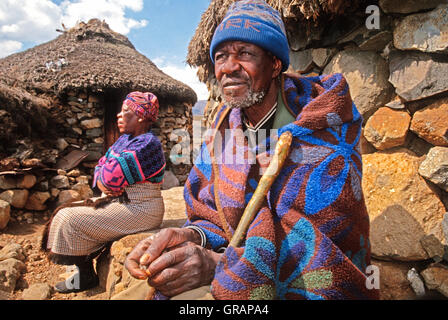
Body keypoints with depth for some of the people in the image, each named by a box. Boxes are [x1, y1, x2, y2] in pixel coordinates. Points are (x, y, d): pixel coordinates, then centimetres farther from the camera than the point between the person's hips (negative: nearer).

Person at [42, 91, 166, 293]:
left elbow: (112, 176, -28)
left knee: (72, 220, -11)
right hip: (121, 201, 10)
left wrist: (106, 182, -4)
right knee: (67, 212, 13)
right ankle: (83, 270, 19)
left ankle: (86, 278, 7)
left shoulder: (147, 144, -21)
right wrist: (105, 186, -11)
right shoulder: (125, 139, 11)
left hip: (140, 210, -10)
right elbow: (100, 167, 10)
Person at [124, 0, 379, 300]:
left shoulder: (321, 123, -16)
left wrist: (220, 263, -32)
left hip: (308, 284, -3)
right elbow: (212, 215, 1)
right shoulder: (223, 131, -1)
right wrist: (191, 236, -22)